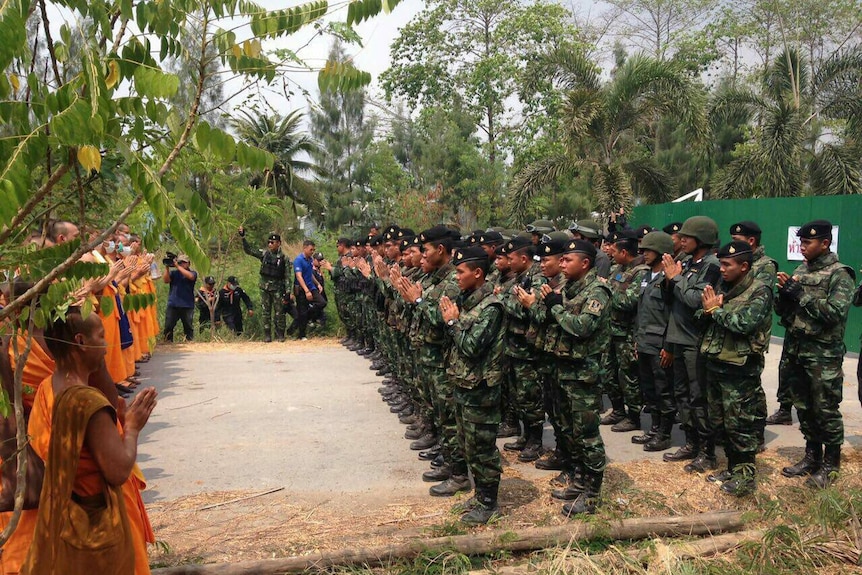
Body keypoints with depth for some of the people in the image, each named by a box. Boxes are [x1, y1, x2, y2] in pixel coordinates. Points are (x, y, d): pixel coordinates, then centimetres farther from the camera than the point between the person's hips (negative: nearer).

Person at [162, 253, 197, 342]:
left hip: (187, 306, -2)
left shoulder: (193, 273, 5)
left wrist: (178, 266, -18)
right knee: (168, 326, 1)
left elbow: (190, 276, -18)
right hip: (172, 305, 2)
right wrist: (167, 268, -14)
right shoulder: (173, 272, 10)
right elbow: (165, 280, -4)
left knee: (188, 327, 3)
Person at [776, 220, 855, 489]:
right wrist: (784, 293, -7)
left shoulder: (839, 275, -9)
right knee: (804, 408, 15)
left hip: (824, 356, -6)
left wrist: (801, 294, -18)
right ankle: (812, 457, 28)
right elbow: (782, 311, 13)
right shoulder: (800, 272, 11)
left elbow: (836, 312, -22)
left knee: (826, 411, 2)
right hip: (795, 351, 7)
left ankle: (830, 465, 16)